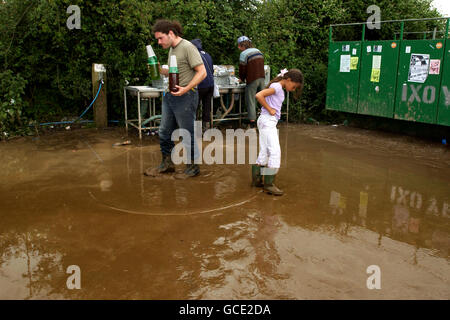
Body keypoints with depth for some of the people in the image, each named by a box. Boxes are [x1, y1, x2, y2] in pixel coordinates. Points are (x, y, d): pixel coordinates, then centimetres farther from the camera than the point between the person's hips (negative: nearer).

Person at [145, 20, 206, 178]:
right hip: (170, 95, 9)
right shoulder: (171, 49, 15)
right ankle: (167, 164, 28)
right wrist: (160, 70, 6)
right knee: (164, 131, 14)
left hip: (185, 97, -9)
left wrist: (186, 88, -25)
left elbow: (202, 72, -17)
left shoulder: (188, 47, -12)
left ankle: (192, 166, 15)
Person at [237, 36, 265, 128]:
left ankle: (252, 122, 2)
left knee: (251, 100, 1)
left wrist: (241, 79, 12)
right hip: (261, 78, 6)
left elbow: (242, 69, -7)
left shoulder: (244, 54, -9)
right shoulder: (258, 51, 13)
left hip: (252, 80, -6)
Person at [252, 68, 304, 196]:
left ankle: (256, 179, 21)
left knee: (264, 152, 13)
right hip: (268, 121, -10)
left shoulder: (280, 89, 17)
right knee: (275, 152, -11)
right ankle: (269, 184, -8)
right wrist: (269, 109, -17)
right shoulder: (276, 86, -12)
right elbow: (259, 95, -24)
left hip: (270, 122, 10)